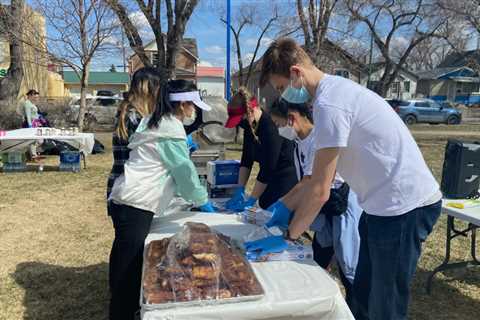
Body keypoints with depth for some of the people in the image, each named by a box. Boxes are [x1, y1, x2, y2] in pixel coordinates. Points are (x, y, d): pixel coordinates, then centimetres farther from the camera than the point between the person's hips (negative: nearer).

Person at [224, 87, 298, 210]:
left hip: (287, 176, -9)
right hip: (271, 174, 9)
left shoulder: (270, 127, -30)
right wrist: (240, 190, -5)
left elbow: (268, 168, -28)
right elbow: (246, 159, 0)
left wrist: (251, 200, -23)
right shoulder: (250, 125, -3)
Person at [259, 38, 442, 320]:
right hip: (387, 203, 10)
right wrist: (286, 207, 13)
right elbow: (322, 176, 13)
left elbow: (320, 191, -19)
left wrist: (287, 235, -6)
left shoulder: (328, 103, -21)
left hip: (404, 206, -10)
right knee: (363, 295, 21)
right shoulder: (336, 90, 10)